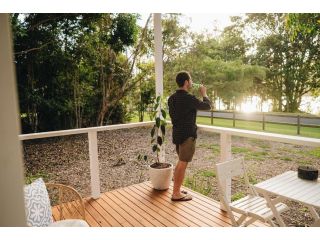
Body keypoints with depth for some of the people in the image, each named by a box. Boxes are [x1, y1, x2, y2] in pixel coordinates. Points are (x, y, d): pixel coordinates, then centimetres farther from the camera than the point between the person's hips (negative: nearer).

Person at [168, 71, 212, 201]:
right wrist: (204, 94, 7)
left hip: (176, 133, 9)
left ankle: (176, 189, 30)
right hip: (187, 135, -9)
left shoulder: (172, 98, 6)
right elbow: (207, 106, -8)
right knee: (183, 164, 1)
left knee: (181, 161, 20)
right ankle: (176, 194, 11)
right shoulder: (189, 98, -20)